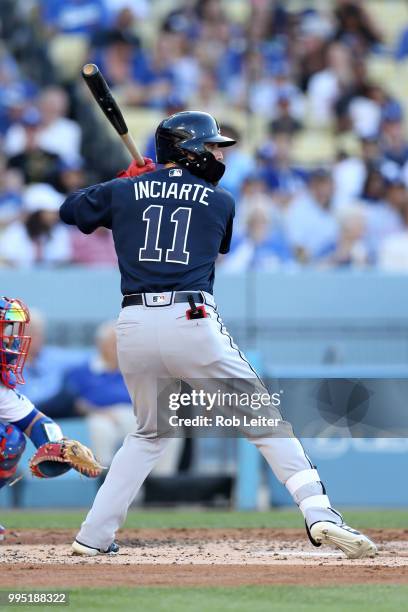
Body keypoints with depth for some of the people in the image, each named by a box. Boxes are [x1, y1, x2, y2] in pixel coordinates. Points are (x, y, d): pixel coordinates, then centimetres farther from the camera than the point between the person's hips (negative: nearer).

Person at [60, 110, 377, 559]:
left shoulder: (124, 191, 13)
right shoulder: (220, 203, 11)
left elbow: (69, 211, 27)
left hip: (133, 325, 3)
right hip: (191, 321, -3)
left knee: (150, 433, 23)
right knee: (264, 419, 5)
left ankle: (94, 537, 18)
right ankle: (318, 512, -10)